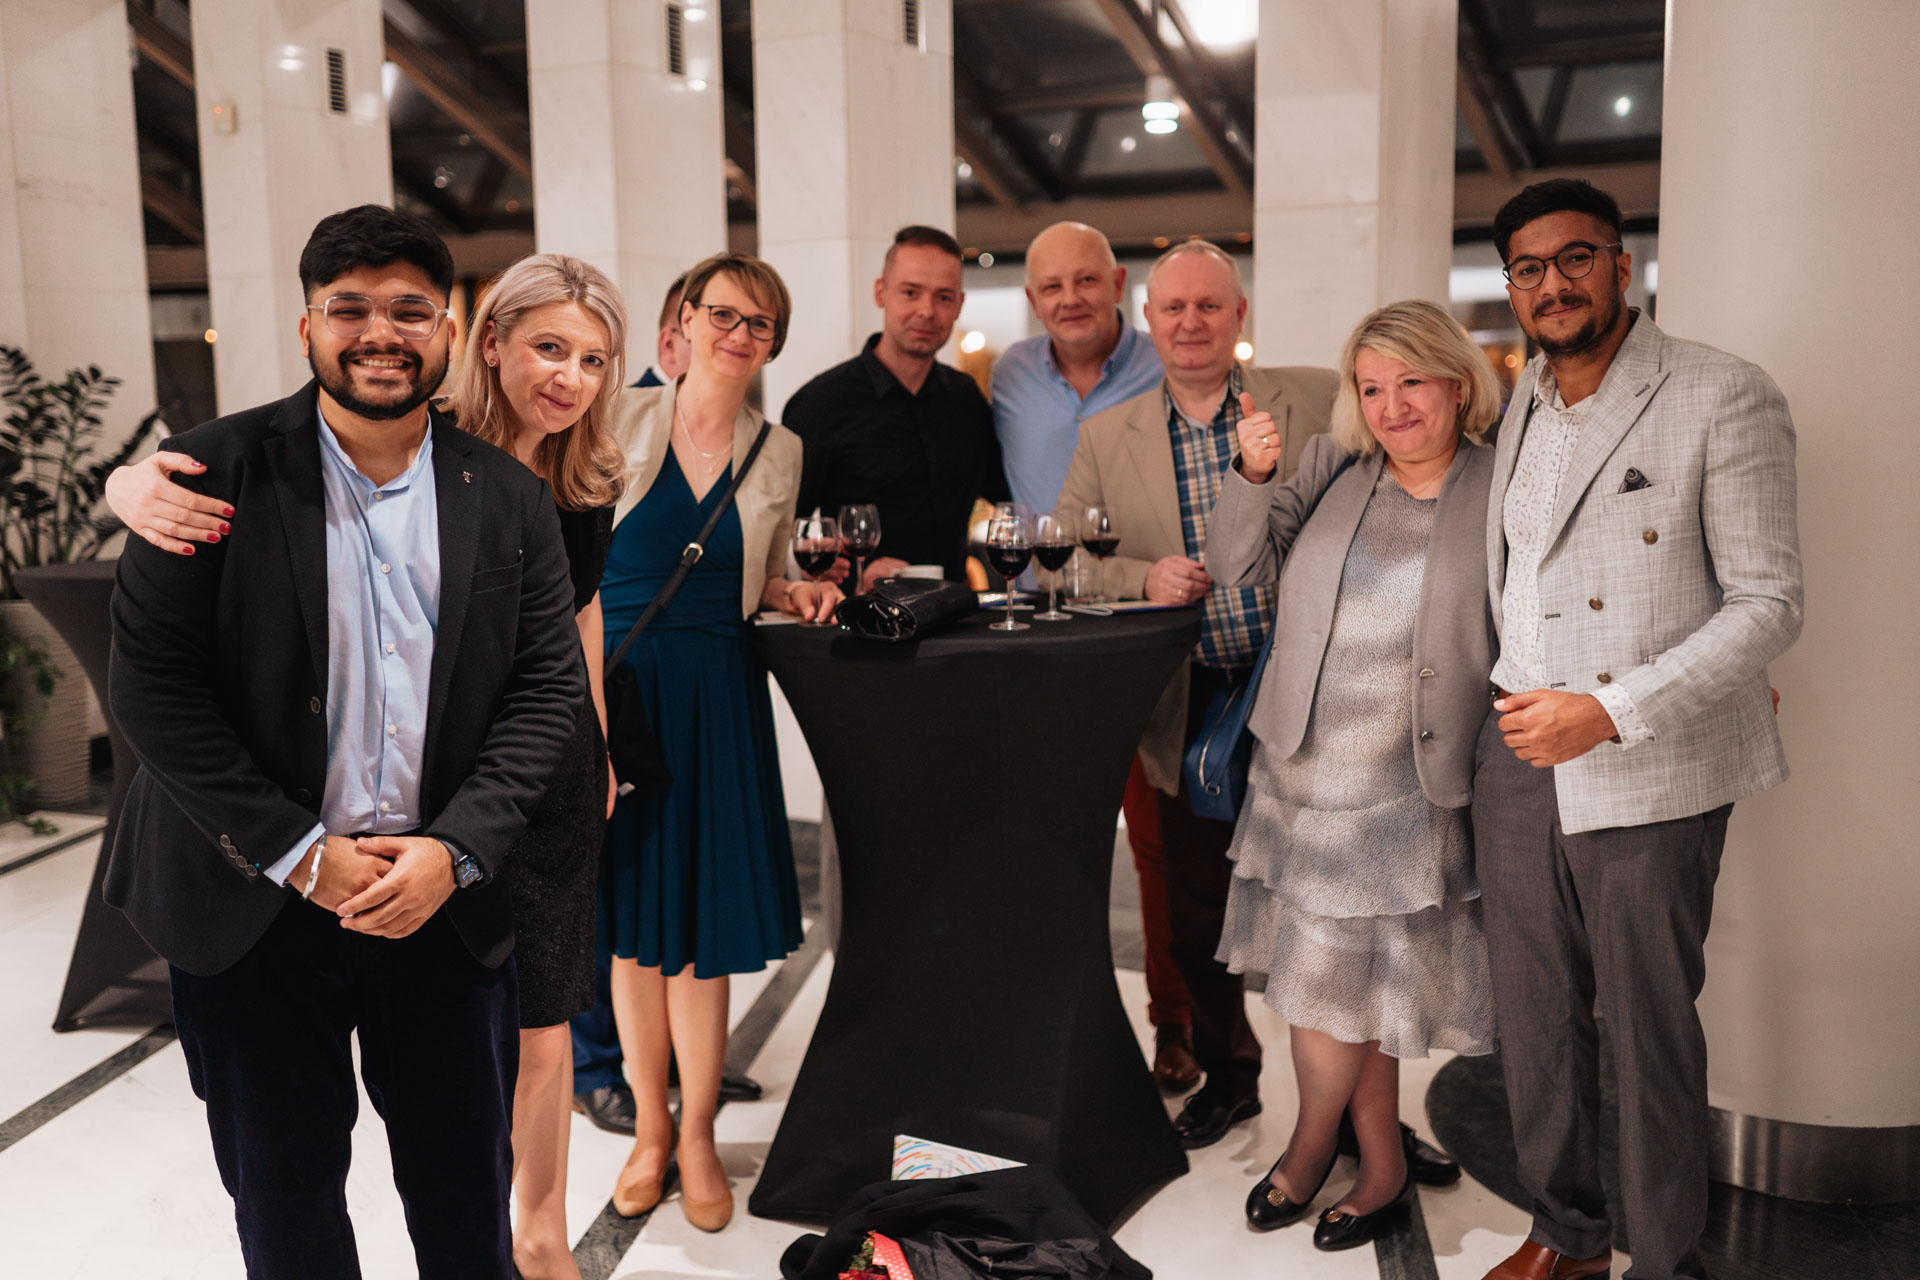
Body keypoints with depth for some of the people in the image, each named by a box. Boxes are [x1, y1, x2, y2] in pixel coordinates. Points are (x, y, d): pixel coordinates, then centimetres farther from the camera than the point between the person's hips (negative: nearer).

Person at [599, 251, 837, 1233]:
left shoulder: (778, 453, 7)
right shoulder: (620, 420, 1)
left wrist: (796, 593, -2)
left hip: (714, 697, 1)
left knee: (699, 927, 4)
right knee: (629, 925, 8)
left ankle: (696, 1135, 21)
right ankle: (649, 1126, 26)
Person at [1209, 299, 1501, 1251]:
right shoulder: (1332, 467, 4)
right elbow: (1239, 566, 1)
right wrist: (1252, 478, -14)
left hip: (1403, 786, -4)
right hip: (1300, 768, 4)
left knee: (1325, 978, 3)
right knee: (1358, 977, 14)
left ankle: (1312, 1143, 30)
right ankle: (1384, 1165, 32)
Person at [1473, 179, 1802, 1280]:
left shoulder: (1725, 399, -9)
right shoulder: (1520, 404, 10)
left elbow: (1769, 602, -14)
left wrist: (1611, 713, -21)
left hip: (1652, 775, -5)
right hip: (1519, 754, 6)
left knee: (1650, 1033, 6)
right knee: (1535, 1016, 14)